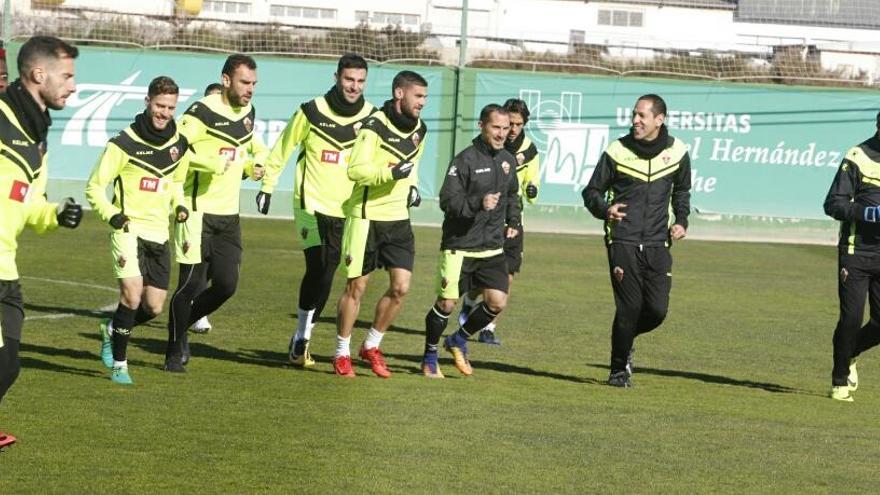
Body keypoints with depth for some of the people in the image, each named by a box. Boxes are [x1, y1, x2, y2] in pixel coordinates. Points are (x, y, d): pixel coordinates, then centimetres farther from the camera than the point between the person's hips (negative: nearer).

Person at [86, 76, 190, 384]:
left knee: (153, 307, 3)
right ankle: (119, 364, -4)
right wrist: (110, 214, -21)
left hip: (159, 234, 5)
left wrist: (178, 205, 5)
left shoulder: (179, 145, 6)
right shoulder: (124, 144, -10)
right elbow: (94, 187, -5)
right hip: (128, 229, -5)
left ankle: (112, 330, 34)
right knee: (132, 295, -20)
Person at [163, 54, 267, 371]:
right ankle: (175, 353, 9)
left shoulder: (248, 113, 11)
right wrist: (213, 163, -26)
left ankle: (182, 326, 26)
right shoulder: (202, 113, -14)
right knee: (191, 283, -5)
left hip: (229, 214, 7)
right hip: (198, 211, -7)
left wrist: (256, 165, 9)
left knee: (226, 285, 3)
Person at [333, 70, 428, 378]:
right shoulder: (375, 127, -15)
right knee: (356, 287, 1)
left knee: (401, 288, -1)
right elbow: (355, 170, -22)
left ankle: (371, 346, 17)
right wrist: (391, 173, -32)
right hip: (367, 217, -6)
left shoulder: (419, 130, 9)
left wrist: (413, 187, 9)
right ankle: (342, 354, 14)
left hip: (399, 220, 6)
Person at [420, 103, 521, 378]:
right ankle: (429, 356, 16)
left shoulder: (508, 160, 10)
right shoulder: (466, 159, -12)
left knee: (497, 302, -3)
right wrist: (478, 204, -31)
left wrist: (513, 222, 13)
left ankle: (459, 340, 21)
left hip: (492, 247, 6)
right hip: (459, 246, -6)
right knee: (447, 303, -5)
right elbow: (447, 200, -17)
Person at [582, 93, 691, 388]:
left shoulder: (677, 152, 5)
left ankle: (624, 340, 26)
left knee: (657, 310, -6)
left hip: (657, 244, 2)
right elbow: (592, 191, 7)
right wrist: (604, 209, -15)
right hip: (623, 241, -2)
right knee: (629, 307, -9)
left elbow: (681, 191, 24)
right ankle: (619, 370, 10)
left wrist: (681, 221, 8)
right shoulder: (617, 151, -2)